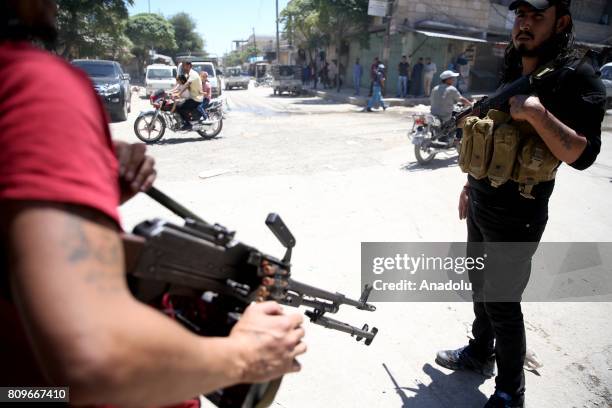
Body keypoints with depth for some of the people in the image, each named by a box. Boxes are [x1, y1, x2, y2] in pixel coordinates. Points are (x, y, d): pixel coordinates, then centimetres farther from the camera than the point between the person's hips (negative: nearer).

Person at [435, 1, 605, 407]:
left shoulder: (576, 78, -12)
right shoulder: (510, 74, 10)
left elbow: (583, 155, -22)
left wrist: (536, 112, -32)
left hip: (516, 215, -7)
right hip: (481, 205, 8)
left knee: (503, 302, 2)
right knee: (480, 285, 20)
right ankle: (480, 353, 41)